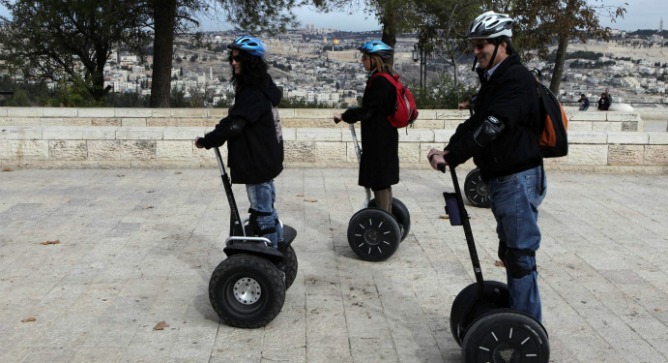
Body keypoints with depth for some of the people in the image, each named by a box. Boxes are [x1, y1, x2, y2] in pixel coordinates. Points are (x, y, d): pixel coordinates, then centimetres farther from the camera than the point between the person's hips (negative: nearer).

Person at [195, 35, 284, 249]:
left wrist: (206, 141, -16)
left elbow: (233, 124, -27)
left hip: (257, 163, -10)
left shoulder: (253, 93, -21)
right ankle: (278, 247, 31)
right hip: (267, 159, 10)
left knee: (261, 212, -3)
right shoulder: (262, 87, 11)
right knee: (267, 209, 20)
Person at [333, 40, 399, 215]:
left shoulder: (379, 81, -19)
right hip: (385, 136, 10)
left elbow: (367, 110, -20)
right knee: (384, 181, 16)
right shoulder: (386, 78, 13)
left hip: (378, 139, -10)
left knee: (379, 182, -4)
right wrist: (351, 113, 14)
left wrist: (344, 116, -11)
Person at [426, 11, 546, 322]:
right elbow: (475, 123, 10)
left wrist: (452, 157, -28)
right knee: (509, 252, 17)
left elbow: (490, 128, -26)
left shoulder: (517, 79, -15)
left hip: (518, 179, -10)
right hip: (500, 178, 10)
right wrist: (449, 149, -6)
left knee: (520, 256, -5)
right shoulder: (493, 79, 16)